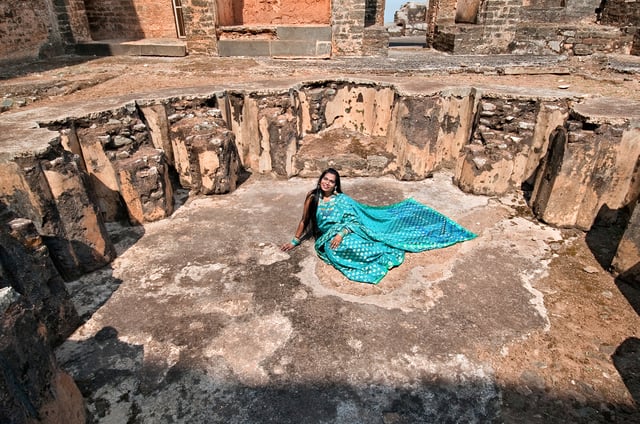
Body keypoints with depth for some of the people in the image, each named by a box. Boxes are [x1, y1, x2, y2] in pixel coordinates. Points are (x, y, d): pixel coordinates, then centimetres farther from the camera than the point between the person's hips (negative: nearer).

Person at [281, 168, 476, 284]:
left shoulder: (341, 199, -2)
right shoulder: (312, 197, 1)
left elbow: (354, 220, -7)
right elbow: (304, 221, 10)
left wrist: (341, 234, -24)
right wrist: (295, 241, 9)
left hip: (347, 233, -1)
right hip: (328, 239, 1)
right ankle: (385, 250, -15)